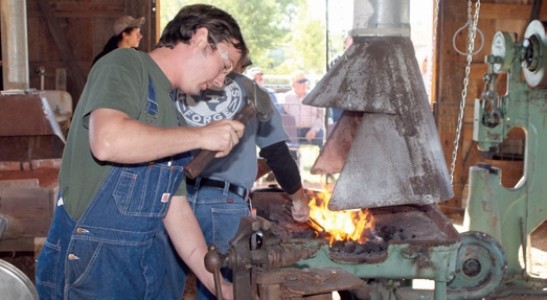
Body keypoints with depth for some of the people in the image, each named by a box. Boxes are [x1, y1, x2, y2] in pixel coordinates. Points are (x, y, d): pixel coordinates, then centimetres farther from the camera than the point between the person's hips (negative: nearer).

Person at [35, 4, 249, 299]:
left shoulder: (172, 112, 13)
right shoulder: (126, 66, -9)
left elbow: (175, 207, 13)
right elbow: (107, 142, -29)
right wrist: (200, 136, -19)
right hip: (92, 260, -7)